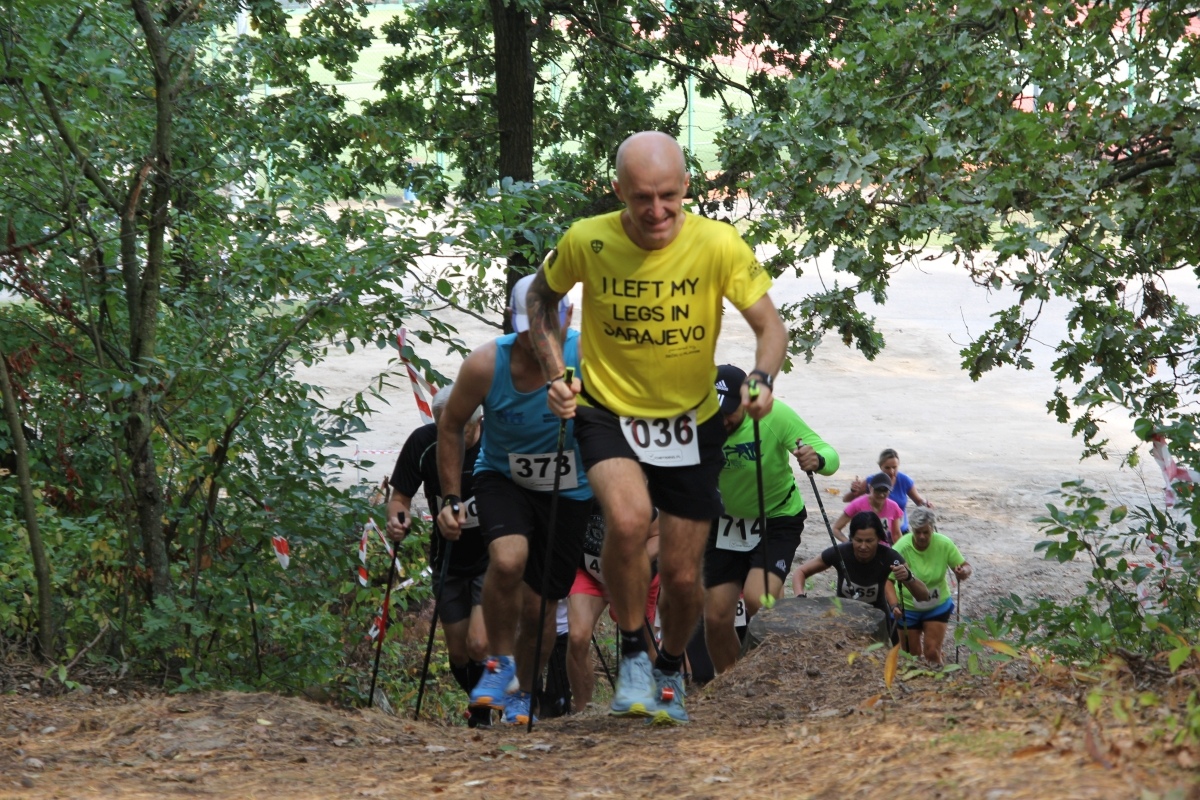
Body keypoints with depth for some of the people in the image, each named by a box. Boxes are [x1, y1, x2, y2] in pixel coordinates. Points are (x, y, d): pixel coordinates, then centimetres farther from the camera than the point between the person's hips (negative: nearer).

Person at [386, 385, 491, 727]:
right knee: (458, 653, 10)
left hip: (492, 556, -3)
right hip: (448, 559, 3)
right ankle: (483, 706, 38)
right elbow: (400, 497, -5)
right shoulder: (422, 443, -17)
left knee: (479, 644, -20)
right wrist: (398, 520, -27)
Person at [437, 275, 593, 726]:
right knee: (508, 559, -30)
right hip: (502, 478, 0)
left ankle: (523, 693, 33)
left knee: (539, 605, 4)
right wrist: (451, 498, -7)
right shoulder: (485, 365, -21)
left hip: (568, 492, 0)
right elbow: (450, 426, -5)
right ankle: (500, 664, -8)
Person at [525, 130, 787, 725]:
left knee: (683, 576, 6)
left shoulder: (719, 245, -18)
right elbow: (542, 297, 5)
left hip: (690, 421, 1)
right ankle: (632, 654, -9)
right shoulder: (586, 242, -16)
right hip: (608, 411, -1)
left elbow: (770, 325, -9)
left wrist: (761, 378, -29)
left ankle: (670, 670, 39)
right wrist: (555, 373, -6)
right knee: (628, 517, -32)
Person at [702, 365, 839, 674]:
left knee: (757, 599, -26)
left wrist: (817, 459, -51)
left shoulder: (775, 414, -26)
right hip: (726, 522, 3)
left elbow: (828, 454, -27)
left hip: (778, 519, -3)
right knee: (716, 617, -1)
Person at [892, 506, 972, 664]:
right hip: (907, 608, -1)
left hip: (938, 606, 1)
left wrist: (964, 572, -35)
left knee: (932, 653, -5)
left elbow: (965, 566, -9)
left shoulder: (944, 544, -19)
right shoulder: (901, 547, -26)